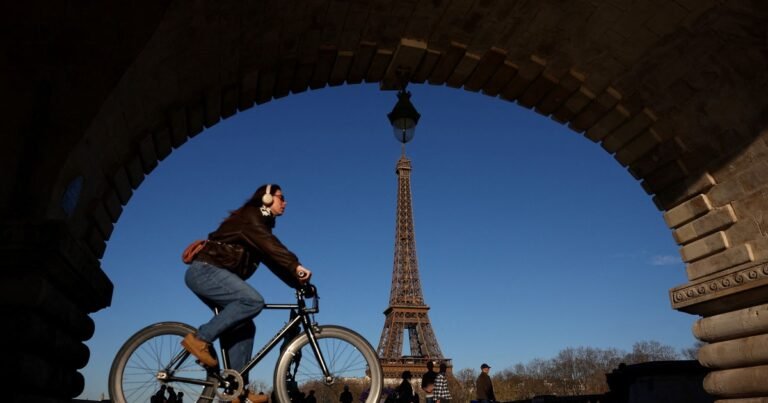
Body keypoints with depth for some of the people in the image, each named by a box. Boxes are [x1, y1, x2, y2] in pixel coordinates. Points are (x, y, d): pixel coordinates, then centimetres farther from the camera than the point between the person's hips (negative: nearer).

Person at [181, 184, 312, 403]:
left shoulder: (261, 225, 19)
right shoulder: (250, 215, -9)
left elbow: (273, 260, 13)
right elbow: (269, 244, -28)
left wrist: (297, 281, 1)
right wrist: (296, 266, -39)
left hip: (211, 274, 10)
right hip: (205, 270, -10)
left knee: (245, 327, 0)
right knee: (253, 300, -28)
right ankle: (200, 338, -19)